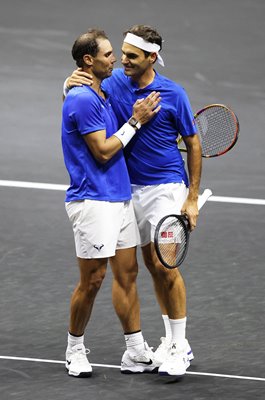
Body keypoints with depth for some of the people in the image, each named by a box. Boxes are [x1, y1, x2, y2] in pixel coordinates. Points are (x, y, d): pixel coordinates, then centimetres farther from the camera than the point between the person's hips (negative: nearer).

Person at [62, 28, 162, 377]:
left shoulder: (104, 96, 14)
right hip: (93, 201, -9)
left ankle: (136, 352, 13)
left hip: (119, 198, 9)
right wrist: (135, 121, -11)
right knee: (92, 279, -2)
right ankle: (75, 351, 13)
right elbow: (103, 151, -16)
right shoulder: (82, 100, -16)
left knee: (127, 273, 9)